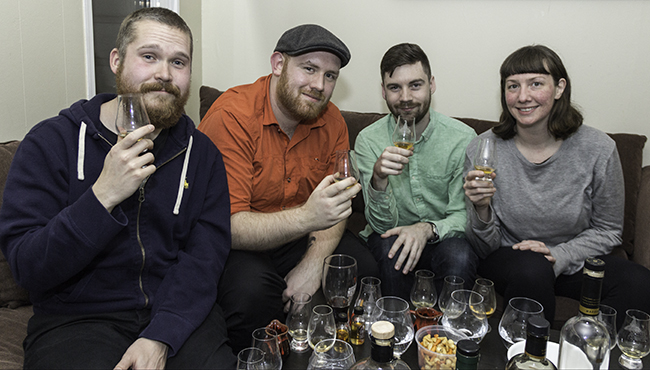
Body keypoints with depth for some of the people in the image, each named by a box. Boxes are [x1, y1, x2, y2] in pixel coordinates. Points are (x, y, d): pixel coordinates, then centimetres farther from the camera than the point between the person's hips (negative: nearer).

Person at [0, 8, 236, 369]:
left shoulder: (201, 153, 4)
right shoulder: (51, 141, -4)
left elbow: (205, 254, -4)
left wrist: (160, 336, -18)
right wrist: (102, 197, -24)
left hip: (177, 312, 2)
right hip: (77, 315, -2)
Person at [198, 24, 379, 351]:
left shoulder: (331, 120, -3)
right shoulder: (232, 116, -22)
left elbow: (335, 205, -1)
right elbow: (228, 225, -28)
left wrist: (312, 264, -19)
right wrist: (306, 217, -44)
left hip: (299, 238, 6)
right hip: (236, 242, -5)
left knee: (364, 269, -14)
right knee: (253, 288, -33)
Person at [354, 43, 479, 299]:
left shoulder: (463, 138, -10)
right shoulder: (369, 140, -9)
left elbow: (463, 215, -8)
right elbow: (382, 224, -14)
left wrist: (428, 229, -30)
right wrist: (378, 178, -35)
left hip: (443, 237, 0)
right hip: (392, 236, 1)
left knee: (460, 256, -32)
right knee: (389, 250, -32)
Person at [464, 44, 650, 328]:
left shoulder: (598, 149, -11)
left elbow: (608, 231, 2)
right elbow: (486, 249, -7)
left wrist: (558, 256, -16)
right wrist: (482, 210, -30)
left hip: (573, 259, 2)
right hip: (508, 260, -1)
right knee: (532, 269, -35)